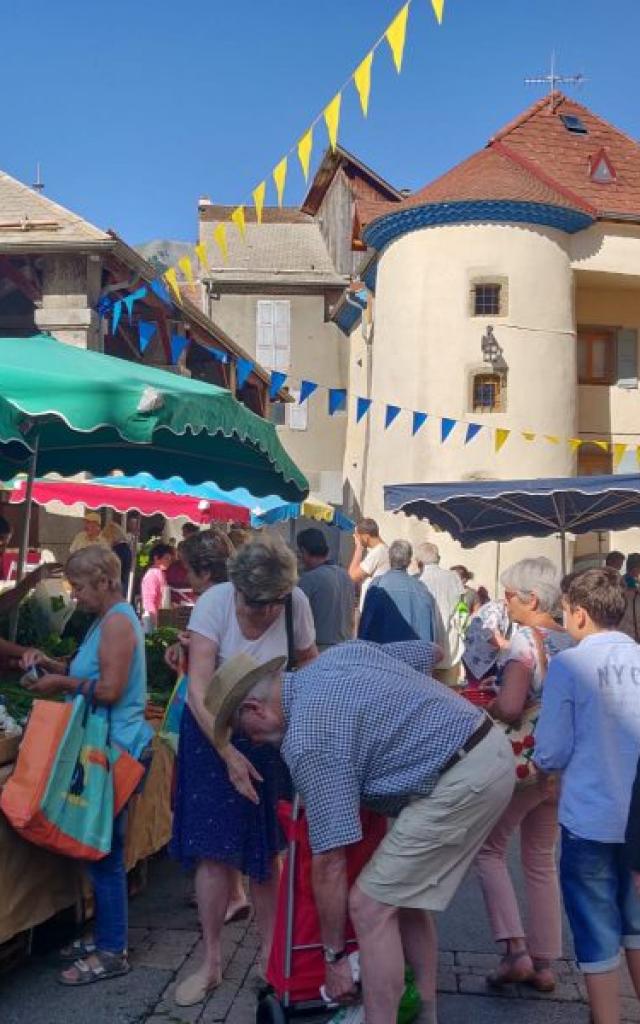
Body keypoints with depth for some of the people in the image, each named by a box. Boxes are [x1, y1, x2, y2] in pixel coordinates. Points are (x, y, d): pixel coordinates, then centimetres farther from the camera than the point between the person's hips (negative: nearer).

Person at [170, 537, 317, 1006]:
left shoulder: (297, 603, -16)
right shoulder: (215, 602, -23)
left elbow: (309, 662, 2)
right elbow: (198, 690, -26)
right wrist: (228, 752, -33)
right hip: (212, 727, -1)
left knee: (266, 849, 7)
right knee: (214, 848, 0)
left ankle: (270, 950, 26)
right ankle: (211, 962, 16)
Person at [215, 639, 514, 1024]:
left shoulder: (307, 739, -11)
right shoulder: (341, 652, 11)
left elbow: (330, 863, -7)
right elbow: (430, 652, 25)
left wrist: (334, 955, 6)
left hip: (463, 779, -10)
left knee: (371, 905, -3)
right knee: (405, 893, 19)